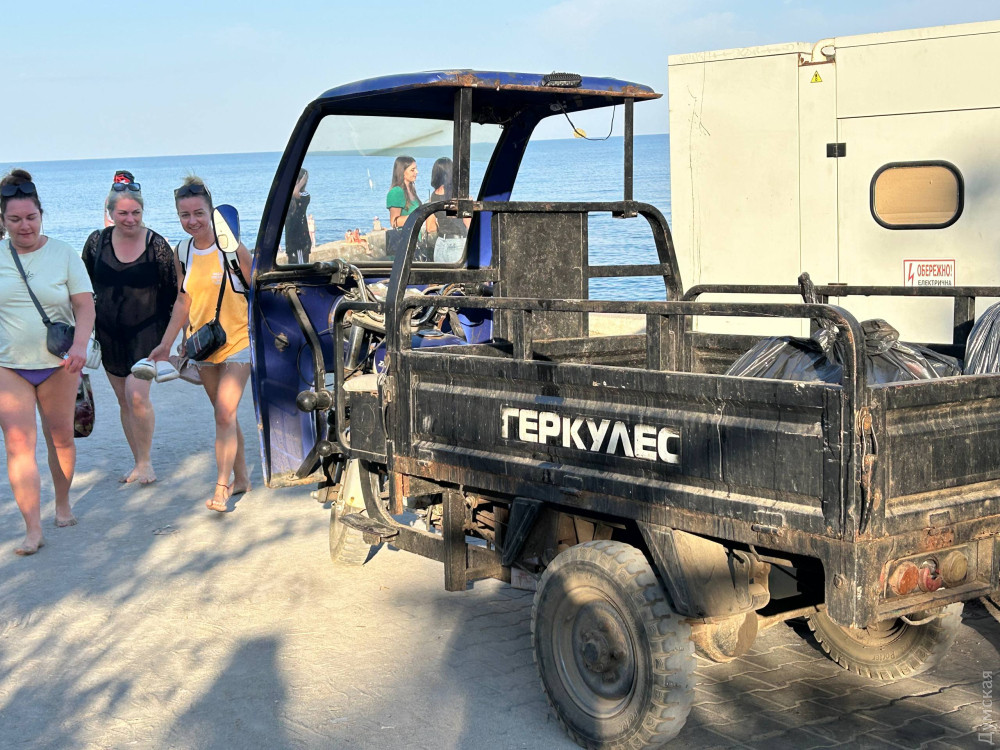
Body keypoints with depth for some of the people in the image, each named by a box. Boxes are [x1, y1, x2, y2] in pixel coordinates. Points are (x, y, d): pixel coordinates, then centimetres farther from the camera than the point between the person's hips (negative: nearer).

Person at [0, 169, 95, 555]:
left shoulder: (63, 254, -1)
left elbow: (85, 304, -5)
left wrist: (80, 345, -20)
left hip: (58, 363, 0)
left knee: (60, 437, 11)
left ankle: (63, 504, 33)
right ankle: (33, 530, -7)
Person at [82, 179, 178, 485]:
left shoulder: (156, 245, -11)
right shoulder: (97, 241, -2)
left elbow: (174, 291, -3)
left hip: (146, 331, -4)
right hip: (109, 333, 4)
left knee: (137, 396, -16)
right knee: (123, 400, 10)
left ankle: (145, 462, 1)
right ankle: (137, 462, 23)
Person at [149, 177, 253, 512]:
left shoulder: (232, 248, -14)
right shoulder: (182, 253, 2)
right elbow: (184, 301, 10)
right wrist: (166, 343, 7)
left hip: (237, 342, -5)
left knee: (225, 414, -12)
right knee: (224, 415, 13)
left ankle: (221, 487, -7)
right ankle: (241, 477, 27)